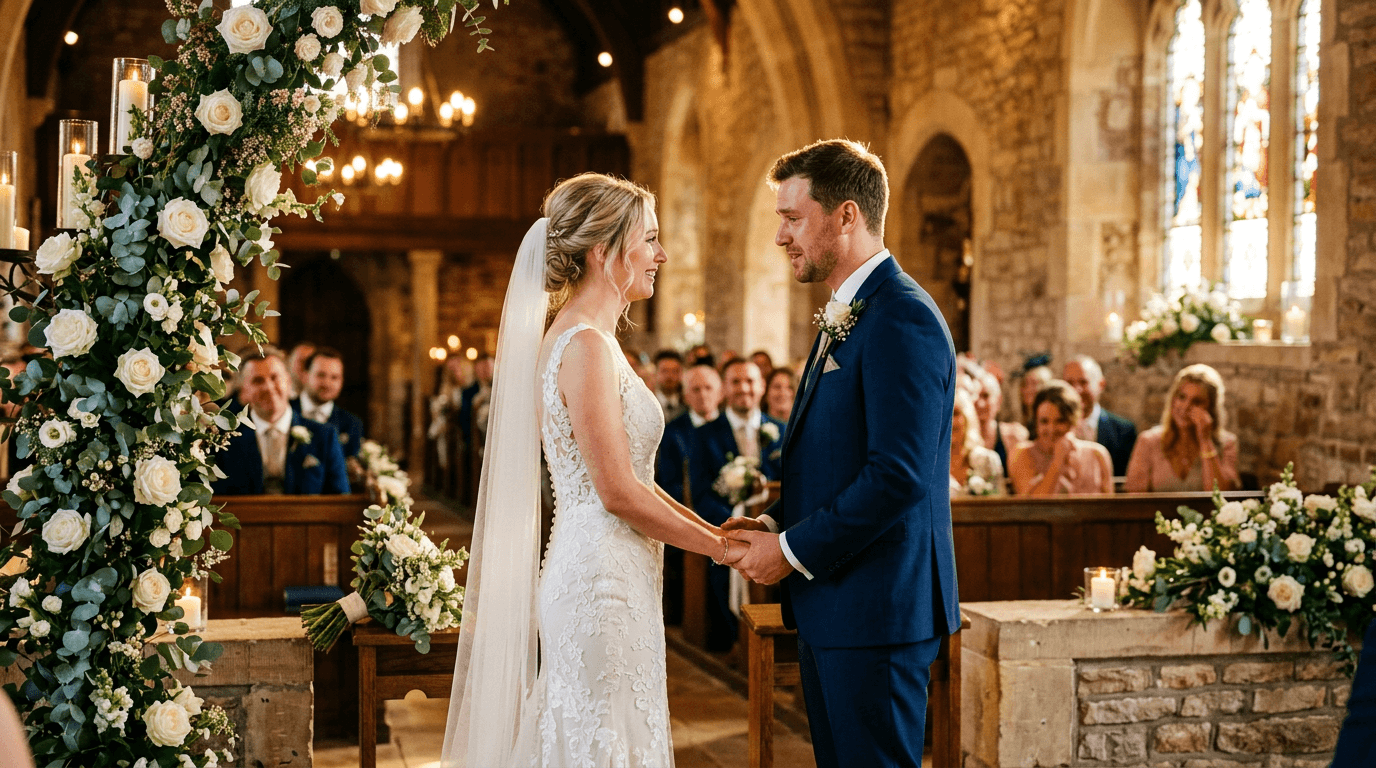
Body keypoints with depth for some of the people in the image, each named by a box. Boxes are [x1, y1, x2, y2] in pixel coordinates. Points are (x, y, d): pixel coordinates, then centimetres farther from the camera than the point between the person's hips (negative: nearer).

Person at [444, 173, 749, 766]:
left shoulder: (569, 337, 13)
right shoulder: (587, 346, -16)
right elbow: (620, 492, -19)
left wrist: (711, 528, 12)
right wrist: (721, 548, -8)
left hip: (588, 578, 10)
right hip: (604, 584, -10)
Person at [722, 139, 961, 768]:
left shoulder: (903, 320, -16)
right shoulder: (846, 319, 17)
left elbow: (899, 475, -24)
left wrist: (792, 550, -16)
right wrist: (775, 523, 6)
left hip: (876, 611, -10)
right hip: (830, 607, 10)